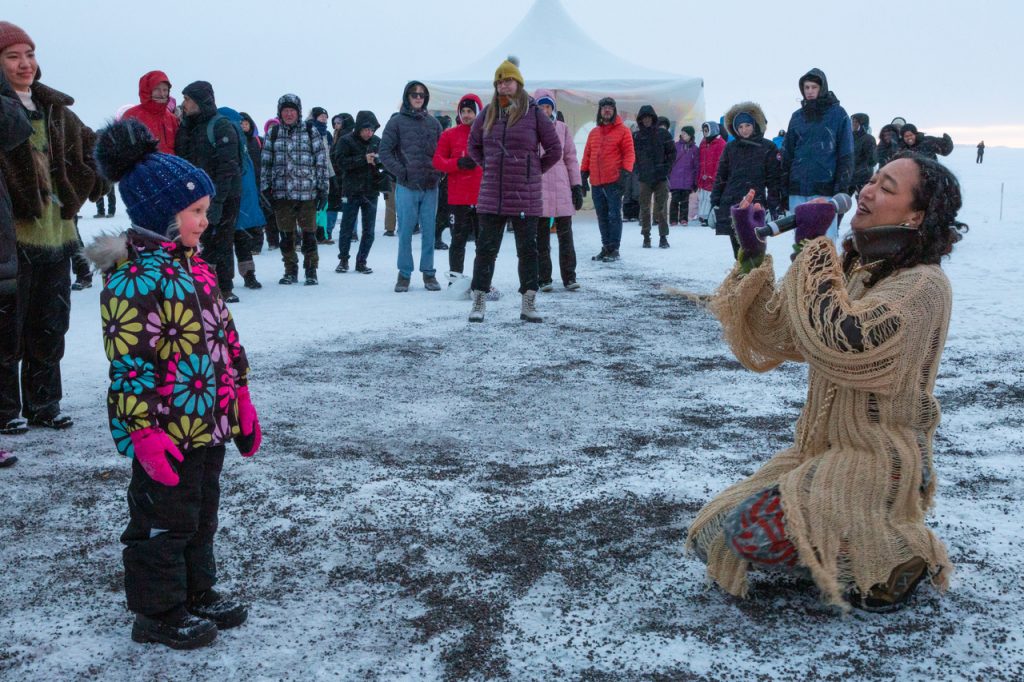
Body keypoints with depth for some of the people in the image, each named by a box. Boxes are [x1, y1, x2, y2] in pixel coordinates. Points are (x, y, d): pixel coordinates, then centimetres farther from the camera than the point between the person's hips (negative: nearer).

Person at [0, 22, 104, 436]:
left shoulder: (54, 110, 12)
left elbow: (92, 146, 24)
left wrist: (84, 187, 13)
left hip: (55, 233, 7)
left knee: (50, 327, 13)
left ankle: (43, 405, 25)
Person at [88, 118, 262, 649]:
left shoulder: (191, 264, 10)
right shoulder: (135, 279, -20)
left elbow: (225, 336, 17)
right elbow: (130, 364, -23)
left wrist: (241, 402, 18)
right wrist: (145, 433, -24)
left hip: (209, 423, 9)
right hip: (168, 433, -9)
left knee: (201, 516, 21)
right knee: (165, 522, 5)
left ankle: (197, 593, 37)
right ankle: (158, 613, 20)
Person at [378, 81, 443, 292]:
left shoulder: (433, 123, 12)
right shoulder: (397, 122, 2)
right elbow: (384, 152, -1)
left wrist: (439, 172, 2)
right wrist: (401, 172, -9)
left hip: (430, 187, 3)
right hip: (406, 187, -3)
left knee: (429, 231, 5)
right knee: (405, 231, 0)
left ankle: (428, 273, 15)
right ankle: (404, 274, 9)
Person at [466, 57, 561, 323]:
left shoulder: (534, 113, -3)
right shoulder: (488, 113, 8)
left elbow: (554, 149, 3)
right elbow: (473, 145, 22)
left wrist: (534, 170, 3)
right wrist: (489, 166, 12)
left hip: (525, 198, -2)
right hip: (491, 197, 3)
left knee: (528, 250, 6)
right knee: (486, 248, 5)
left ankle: (528, 305, 14)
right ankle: (478, 302, 14)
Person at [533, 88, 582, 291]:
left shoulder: (562, 129, 8)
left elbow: (571, 158, 10)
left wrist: (577, 186, 4)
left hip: (561, 188, 2)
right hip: (537, 189, -1)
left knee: (566, 235, 2)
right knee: (541, 237, 4)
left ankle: (569, 277, 9)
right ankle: (544, 279, 10)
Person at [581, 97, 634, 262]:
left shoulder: (622, 130, 1)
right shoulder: (594, 133, 17)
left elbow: (629, 153, -4)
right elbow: (587, 155, 18)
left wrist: (625, 172, -15)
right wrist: (583, 175, 12)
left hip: (614, 181, -5)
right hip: (596, 182, 5)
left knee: (614, 215, -4)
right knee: (602, 216, 9)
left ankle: (614, 249, -1)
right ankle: (606, 247, 16)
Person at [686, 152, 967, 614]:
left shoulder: (923, 286, -16)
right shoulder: (851, 267, 8)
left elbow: (842, 341, -32)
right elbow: (770, 338, 4)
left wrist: (812, 246, -23)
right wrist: (753, 254, -7)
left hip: (878, 466, -8)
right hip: (822, 453, 8)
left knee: (754, 532, -25)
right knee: (712, 537, 4)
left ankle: (896, 560, -4)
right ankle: (850, 554, 17)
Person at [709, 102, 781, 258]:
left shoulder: (768, 148, 2)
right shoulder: (730, 148, 11)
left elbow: (774, 179, 1)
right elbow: (721, 177, 14)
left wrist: (772, 207, -5)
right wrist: (715, 204, 8)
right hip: (730, 204, 3)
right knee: (738, 251, 6)